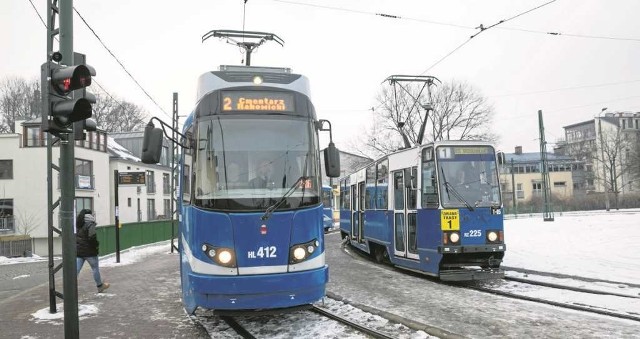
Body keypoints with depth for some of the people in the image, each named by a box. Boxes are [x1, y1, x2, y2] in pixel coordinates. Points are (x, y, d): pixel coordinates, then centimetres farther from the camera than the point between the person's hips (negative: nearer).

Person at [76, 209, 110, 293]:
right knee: (95, 268, 11)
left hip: (78, 251, 6)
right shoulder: (90, 225, -16)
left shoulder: (78, 225, 8)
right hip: (89, 252, -6)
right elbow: (92, 238, -24)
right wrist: (96, 245, -8)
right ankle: (100, 286, 24)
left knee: (76, 269, 4)